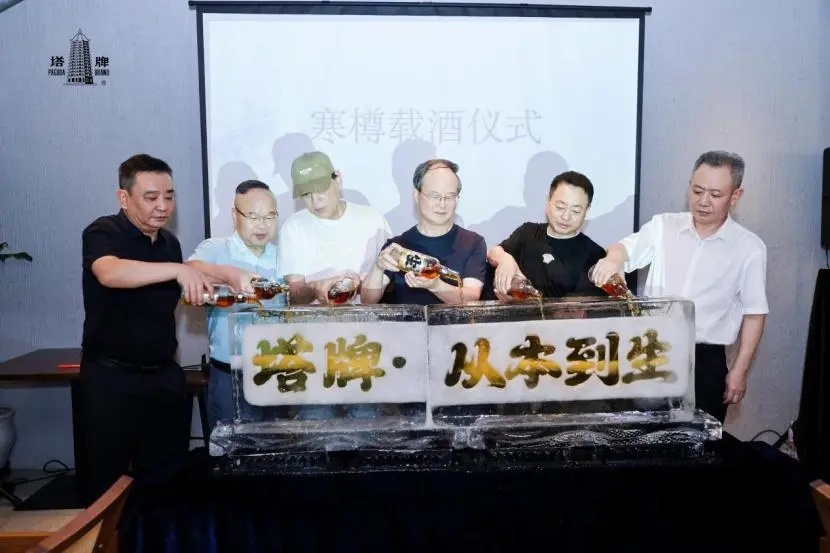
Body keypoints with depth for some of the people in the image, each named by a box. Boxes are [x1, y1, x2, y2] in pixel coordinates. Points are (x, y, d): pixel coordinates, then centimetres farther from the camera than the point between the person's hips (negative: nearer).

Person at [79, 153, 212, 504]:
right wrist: (178, 269, -41)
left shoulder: (170, 243, 11)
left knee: (165, 476, 11)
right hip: (110, 377, -5)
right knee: (104, 481, 5)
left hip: (164, 375, 6)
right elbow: (110, 273, -33)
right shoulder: (103, 232, -9)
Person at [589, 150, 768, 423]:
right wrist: (613, 258, -36)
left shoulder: (749, 247, -2)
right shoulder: (662, 226, 2)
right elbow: (626, 248, -12)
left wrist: (739, 370, -2)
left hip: (705, 360, -1)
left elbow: (754, 312, 1)